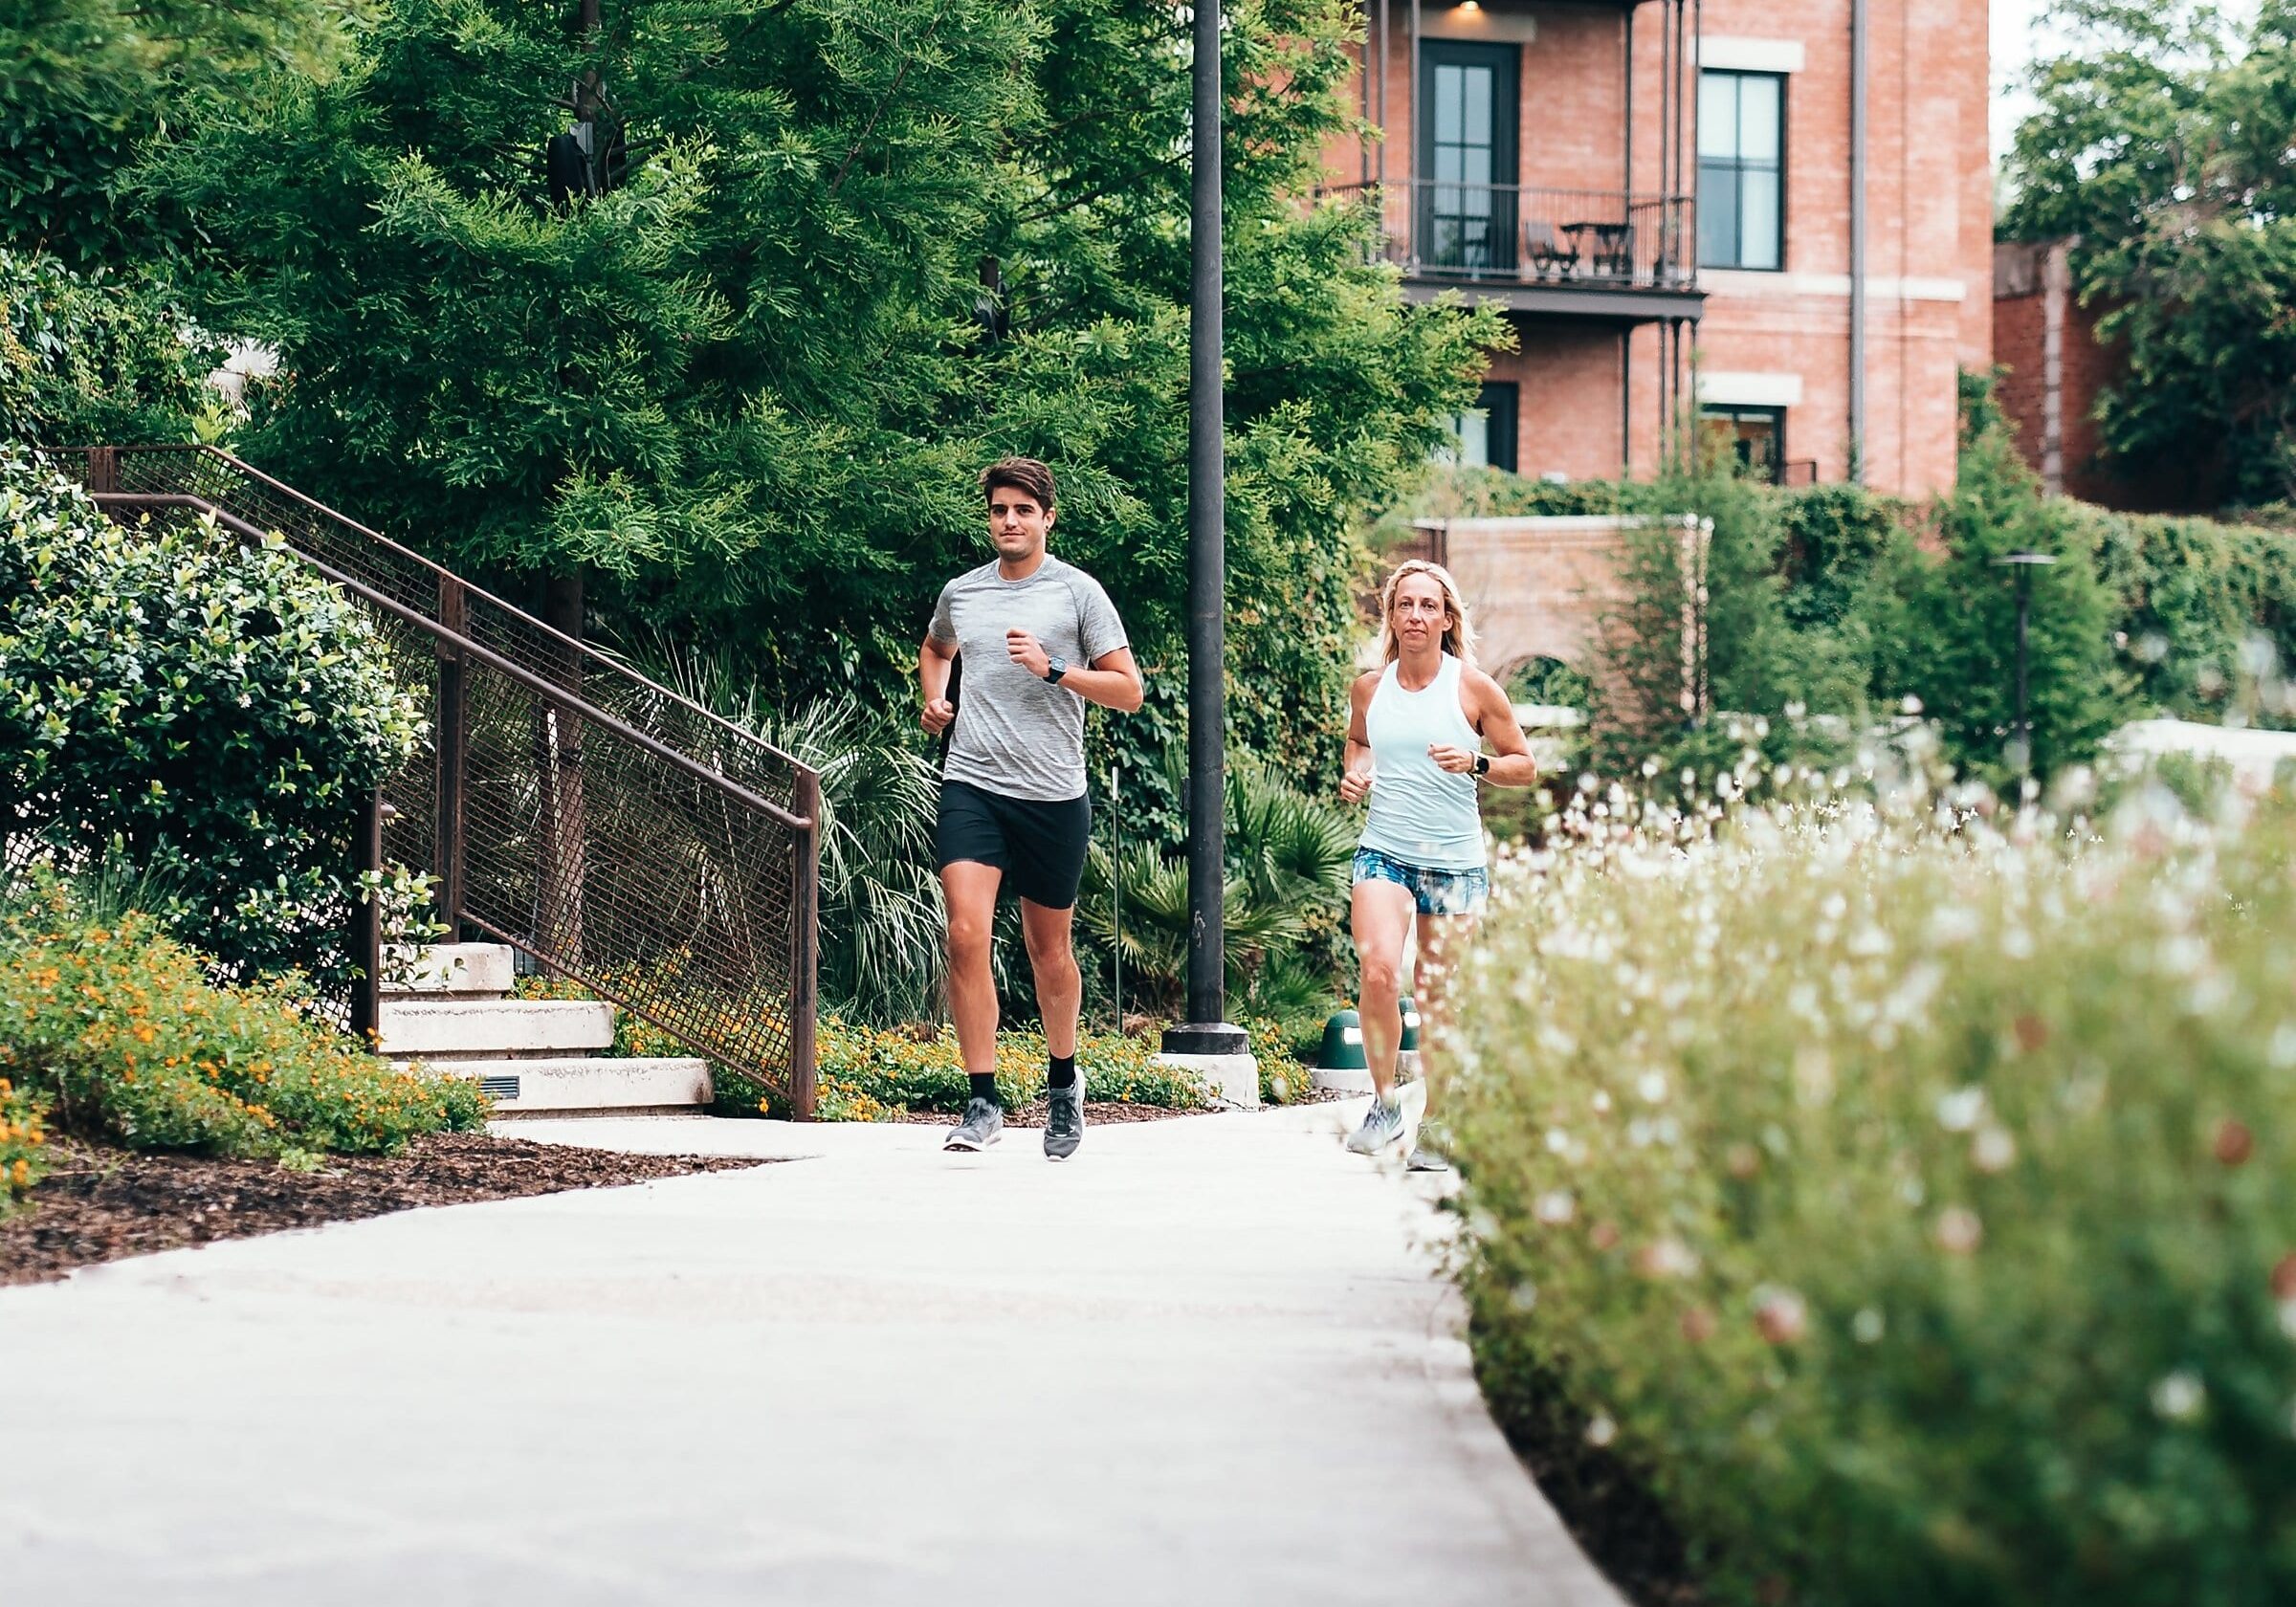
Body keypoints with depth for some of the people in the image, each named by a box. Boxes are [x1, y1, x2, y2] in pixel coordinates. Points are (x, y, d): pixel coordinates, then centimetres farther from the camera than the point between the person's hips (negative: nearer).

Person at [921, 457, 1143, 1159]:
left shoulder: (1078, 592, -1)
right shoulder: (960, 593, 9)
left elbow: (1128, 690, -3)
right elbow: (934, 649, 33)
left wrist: (1053, 669, -15)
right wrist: (934, 699, 13)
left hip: (1053, 794, -1)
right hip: (972, 785, 2)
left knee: (1049, 950, 11)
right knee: (967, 935, -16)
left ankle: (1063, 1083, 35)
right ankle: (983, 1103, -11)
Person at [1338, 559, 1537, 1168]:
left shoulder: (1474, 688, -2)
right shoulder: (1369, 687, 4)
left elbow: (1525, 766, 4)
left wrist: (1475, 763, -14)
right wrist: (1354, 773, 5)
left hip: (1456, 864, -1)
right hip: (1384, 854, 1)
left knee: (1438, 1001, 5)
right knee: (1378, 973, -23)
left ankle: (1432, 1127, 21)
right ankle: (1385, 1106, -6)